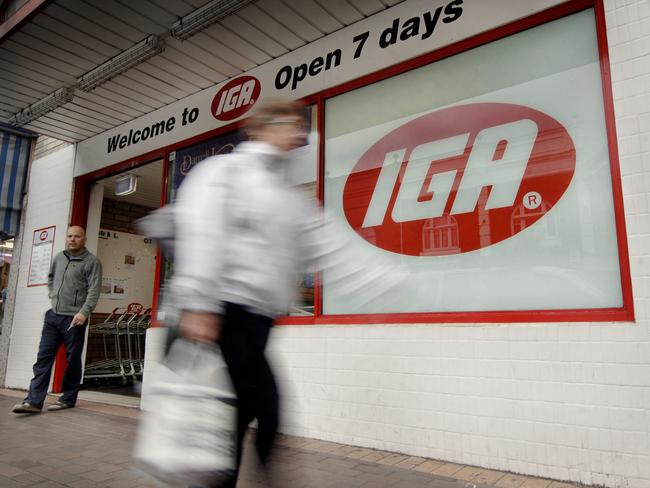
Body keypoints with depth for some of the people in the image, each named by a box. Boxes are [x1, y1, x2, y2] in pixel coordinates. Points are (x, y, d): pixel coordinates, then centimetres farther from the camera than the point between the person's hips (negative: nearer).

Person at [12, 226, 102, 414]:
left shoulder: (92, 262, -6)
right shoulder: (58, 258, 13)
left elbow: (94, 290, -14)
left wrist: (84, 312, -25)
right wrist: (53, 296, 16)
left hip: (74, 318, -6)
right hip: (53, 315, 6)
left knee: (72, 360, 4)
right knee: (43, 357, 2)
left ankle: (68, 399, 15)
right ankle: (34, 401, 4)